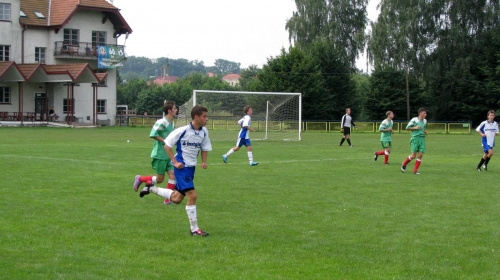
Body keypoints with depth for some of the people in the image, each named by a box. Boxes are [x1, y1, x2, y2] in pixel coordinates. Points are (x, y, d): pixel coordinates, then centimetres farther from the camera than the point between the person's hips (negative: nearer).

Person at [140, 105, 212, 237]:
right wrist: (175, 162, -14)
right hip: (182, 167, -7)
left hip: (191, 168, 7)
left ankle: (152, 189, 34)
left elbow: (205, 148, 17)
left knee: (176, 199, 12)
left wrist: (204, 162, -1)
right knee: (192, 195, -15)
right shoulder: (183, 131, -15)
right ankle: (194, 229, -6)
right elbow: (167, 145, -7)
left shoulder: (204, 132, 3)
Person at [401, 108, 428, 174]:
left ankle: (415, 170, 3)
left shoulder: (425, 121, 13)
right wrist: (415, 128, -13)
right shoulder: (414, 120, -6)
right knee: (413, 156, -9)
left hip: (422, 139, 6)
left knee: (420, 155, -6)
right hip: (415, 138, -6)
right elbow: (407, 127, -1)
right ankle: (404, 164, 18)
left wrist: (425, 131, 9)